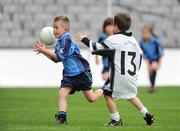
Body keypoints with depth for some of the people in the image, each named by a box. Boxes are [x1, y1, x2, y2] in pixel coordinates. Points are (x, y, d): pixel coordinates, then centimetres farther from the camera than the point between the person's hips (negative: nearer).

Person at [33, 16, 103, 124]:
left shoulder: (67, 39, -20)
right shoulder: (59, 42, 7)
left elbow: (60, 57, -23)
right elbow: (56, 59, 14)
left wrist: (44, 51, -20)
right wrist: (44, 51, 3)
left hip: (82, 72, -7)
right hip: (69, 74, 7)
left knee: (91, 98, 4)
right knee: (62, 92, -14)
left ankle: (104, 90, 32)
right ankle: (61, 116, -13)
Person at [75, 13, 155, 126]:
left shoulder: (113, 39, -10)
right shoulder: (133, 40, 9)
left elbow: (97, 48, -3)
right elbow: (140, 54, 14)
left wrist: (84, 40, 11)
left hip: (119, 76, -7)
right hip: (132, 76, 7)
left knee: (108, 94, 7)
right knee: (131, 95, 24)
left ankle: (116, 120, 6)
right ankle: (147, 115, 17)